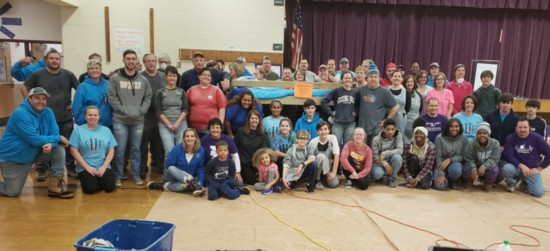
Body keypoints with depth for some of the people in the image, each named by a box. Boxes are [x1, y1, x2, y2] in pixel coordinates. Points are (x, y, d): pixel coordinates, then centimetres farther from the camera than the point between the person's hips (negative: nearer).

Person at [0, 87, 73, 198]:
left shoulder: (48, 112, -5)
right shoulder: (20, 114, -25)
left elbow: (55, 133, -9)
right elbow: (35, 140, -30)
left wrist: (50, 144, -32)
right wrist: (59, 138, -22)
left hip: (34, 153, 6)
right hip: (12, 157, -6)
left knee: (59, 150, -16)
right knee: (13, 192, -1)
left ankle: (56, 187, -10)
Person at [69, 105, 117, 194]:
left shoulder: (106, 130, 7)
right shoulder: (78, 130, 0)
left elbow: (111, 151, 6)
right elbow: (74, 151, -3)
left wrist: (104, 167, -7)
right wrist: (87, 167, -10)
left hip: (103, 167, 2)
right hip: (84, 168, -2)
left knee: (110, 187, -19)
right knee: (90, 189, -23)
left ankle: (100, 181, 14)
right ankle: (85, 182, 12)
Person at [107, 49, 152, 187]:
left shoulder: (143, 80, 7)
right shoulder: (115, 78, -2)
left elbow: (148, 97, 8)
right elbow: (111, 97, -6)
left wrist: (141, 110, -4)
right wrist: (124, 110, -12)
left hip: (138, 120, 3)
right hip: (120, 120, -3)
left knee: (136, 148, 10)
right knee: (119, 149, 1)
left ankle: (136, 174, 21)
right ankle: (118, 175, 14)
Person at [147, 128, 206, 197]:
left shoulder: (200, 151, -8)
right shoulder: (177, 149, -13)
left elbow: (200, 170, -4)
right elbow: (168, 166, -15)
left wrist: (200, 184, -15)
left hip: (186, 179, 0)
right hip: (174, 177, 0)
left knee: (183, 186, -39)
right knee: (171, 169, -38)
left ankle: (163, 186, -18)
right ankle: (194, 183, -46)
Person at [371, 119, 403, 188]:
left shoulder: (398, 135, -11)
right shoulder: (377, 139, -15)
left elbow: (400, 150, -22)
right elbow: (375, 157, -12)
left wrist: (385, 154, -31)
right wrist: (386, 164, -27)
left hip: (391, 161, 2)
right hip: (380, 162, -2)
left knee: (397, 157, -33)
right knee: (378, 174, -34)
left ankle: (392, 178, -8)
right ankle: (380, 176, 8)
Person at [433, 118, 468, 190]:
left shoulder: (463, 139, -7)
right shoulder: (440, 138, -12)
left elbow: (463, 156, -6)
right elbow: (438, 156, -13)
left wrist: (449, 160, -24)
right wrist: (441, 174, -19)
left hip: (455, 163, 1)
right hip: (442, 165, -1)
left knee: (455, 170, -37)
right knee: (440, 186, -22)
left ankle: (453, 181, 1)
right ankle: (446, 179, 17)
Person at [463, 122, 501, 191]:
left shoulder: (495, 143, -15)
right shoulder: (471, 144, -14)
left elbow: (494, 159, -20)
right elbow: (469, 160, -15)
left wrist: (484, 166, -38)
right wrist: (473, 168, -37)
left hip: (487, 168, 0)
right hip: (475, 167, 0)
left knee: (494, 169, -35)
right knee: (466, 169, -31)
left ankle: (488, 183, 0)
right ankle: (469, 181, 8)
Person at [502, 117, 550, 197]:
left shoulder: (536, 138, -6)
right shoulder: (510, 139, -8)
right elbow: (509, 156, -13)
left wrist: (539, 168, -4)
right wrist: (522, 166, -26)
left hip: (532, 169, 1)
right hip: (517, 167, -1)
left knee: (538, 192, -18)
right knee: (506, 168, -36)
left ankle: (525, 183, 20)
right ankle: (511, 184, 0)